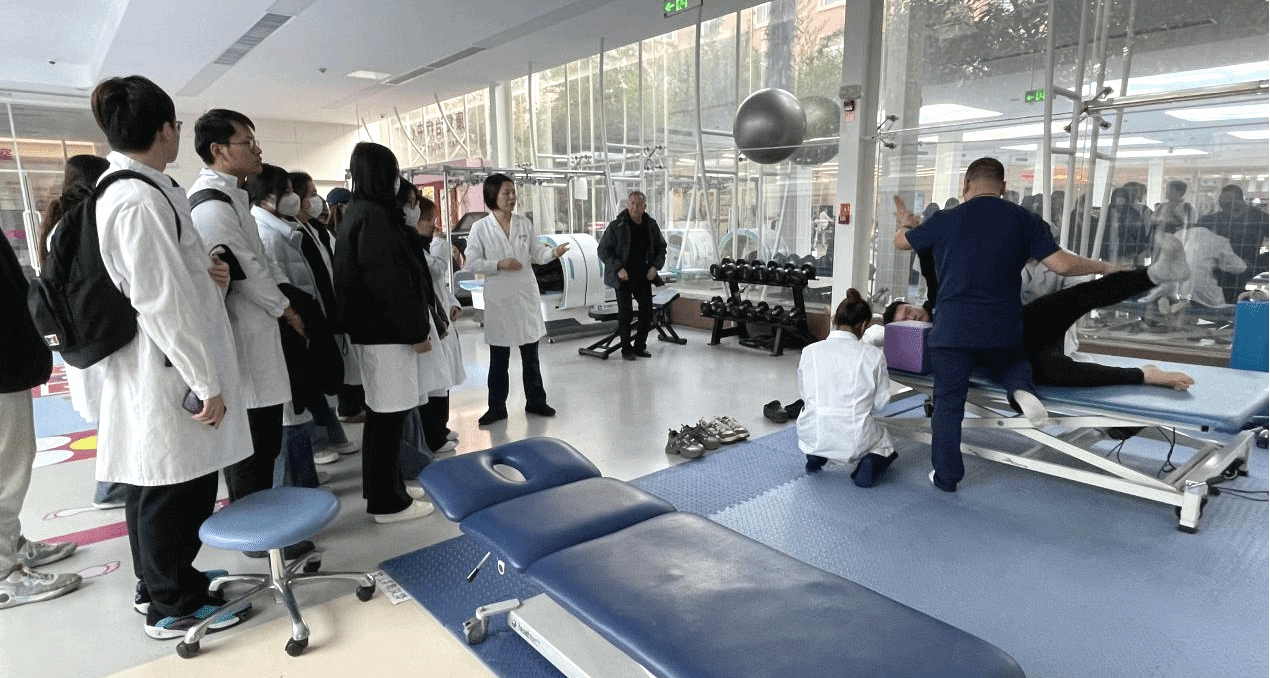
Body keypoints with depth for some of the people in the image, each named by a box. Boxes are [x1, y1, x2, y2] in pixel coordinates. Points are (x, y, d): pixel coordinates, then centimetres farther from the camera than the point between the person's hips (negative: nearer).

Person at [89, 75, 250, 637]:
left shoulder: (120, 188, 12)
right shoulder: (142, 199, -19)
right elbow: (165, 303, -22)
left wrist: (203, 275, 4)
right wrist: (206, 382, -17)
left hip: (146, 369, 10)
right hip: (167, 374, -10)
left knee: (153, 486, 20)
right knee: (176, 489, 3)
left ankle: (160, 583, 36)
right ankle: (173, 606, 19)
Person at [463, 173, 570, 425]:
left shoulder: (524, 224, 5)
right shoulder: (480, 228, -4)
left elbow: (537, 254, 6)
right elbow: (472, 262, -4)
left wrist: (554, 252, -14)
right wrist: (499, 264, -17)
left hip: (527, 296, 3)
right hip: (498, 298, -3)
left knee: (531, 355, 12)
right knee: (499, 359, 7)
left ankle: (535, 400, 26)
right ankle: (497, 407, 19)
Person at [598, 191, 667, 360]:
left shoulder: (651, 225, 4)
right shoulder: (616, 226, -9)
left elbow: (661, 248, 15)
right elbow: (603, 250, -7)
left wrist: (655, 266, -3)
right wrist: (618, 268, -18)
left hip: (644, 277, 4)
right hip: (623, 277, -4)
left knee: (647, 312, 4)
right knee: (625, 314, -1)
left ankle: (640, 346, 21)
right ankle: (626, 349, 13)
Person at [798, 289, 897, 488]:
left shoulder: (809, 352, -4)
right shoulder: (873, 355, -9)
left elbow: (805, 394, 6)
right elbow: (880, 402, -1)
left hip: (813, 436, 2)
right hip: (855, 439, -2)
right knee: (885, 446, 32)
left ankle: (815, 456, 14)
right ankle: (869, 463, -2)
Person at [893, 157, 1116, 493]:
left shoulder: (944, 220, 0)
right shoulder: (1025, 220, 1)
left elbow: (901, 242, 15)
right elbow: (1062, 264, -3)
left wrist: (907, 224, 39)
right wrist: (1103, 267, 17)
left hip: (952, 330, -2)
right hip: (1004, 330, 2)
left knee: (948, 402, 8)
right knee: (1014, 362, 33)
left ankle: (946, 477, 14)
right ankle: (1021, 388, -2)